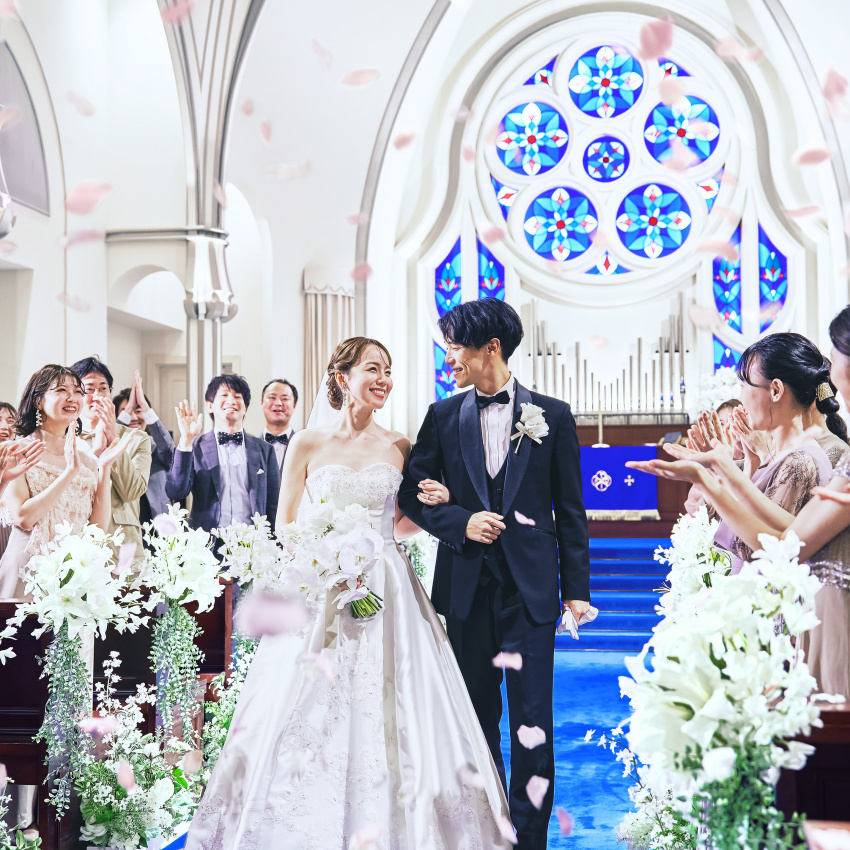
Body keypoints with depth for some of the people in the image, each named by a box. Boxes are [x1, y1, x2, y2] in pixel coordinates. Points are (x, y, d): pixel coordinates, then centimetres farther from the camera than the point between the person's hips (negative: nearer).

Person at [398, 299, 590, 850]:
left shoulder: (552, 416, 1)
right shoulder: (443, 417, 6)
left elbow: (570, 509, 3)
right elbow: (412, 494, 7)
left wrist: (576, 587, 0)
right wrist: (461, 523, -10)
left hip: (531, 587, -2)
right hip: (466, 586, 2)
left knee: (532, 718, -1)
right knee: (477, 713, 11)